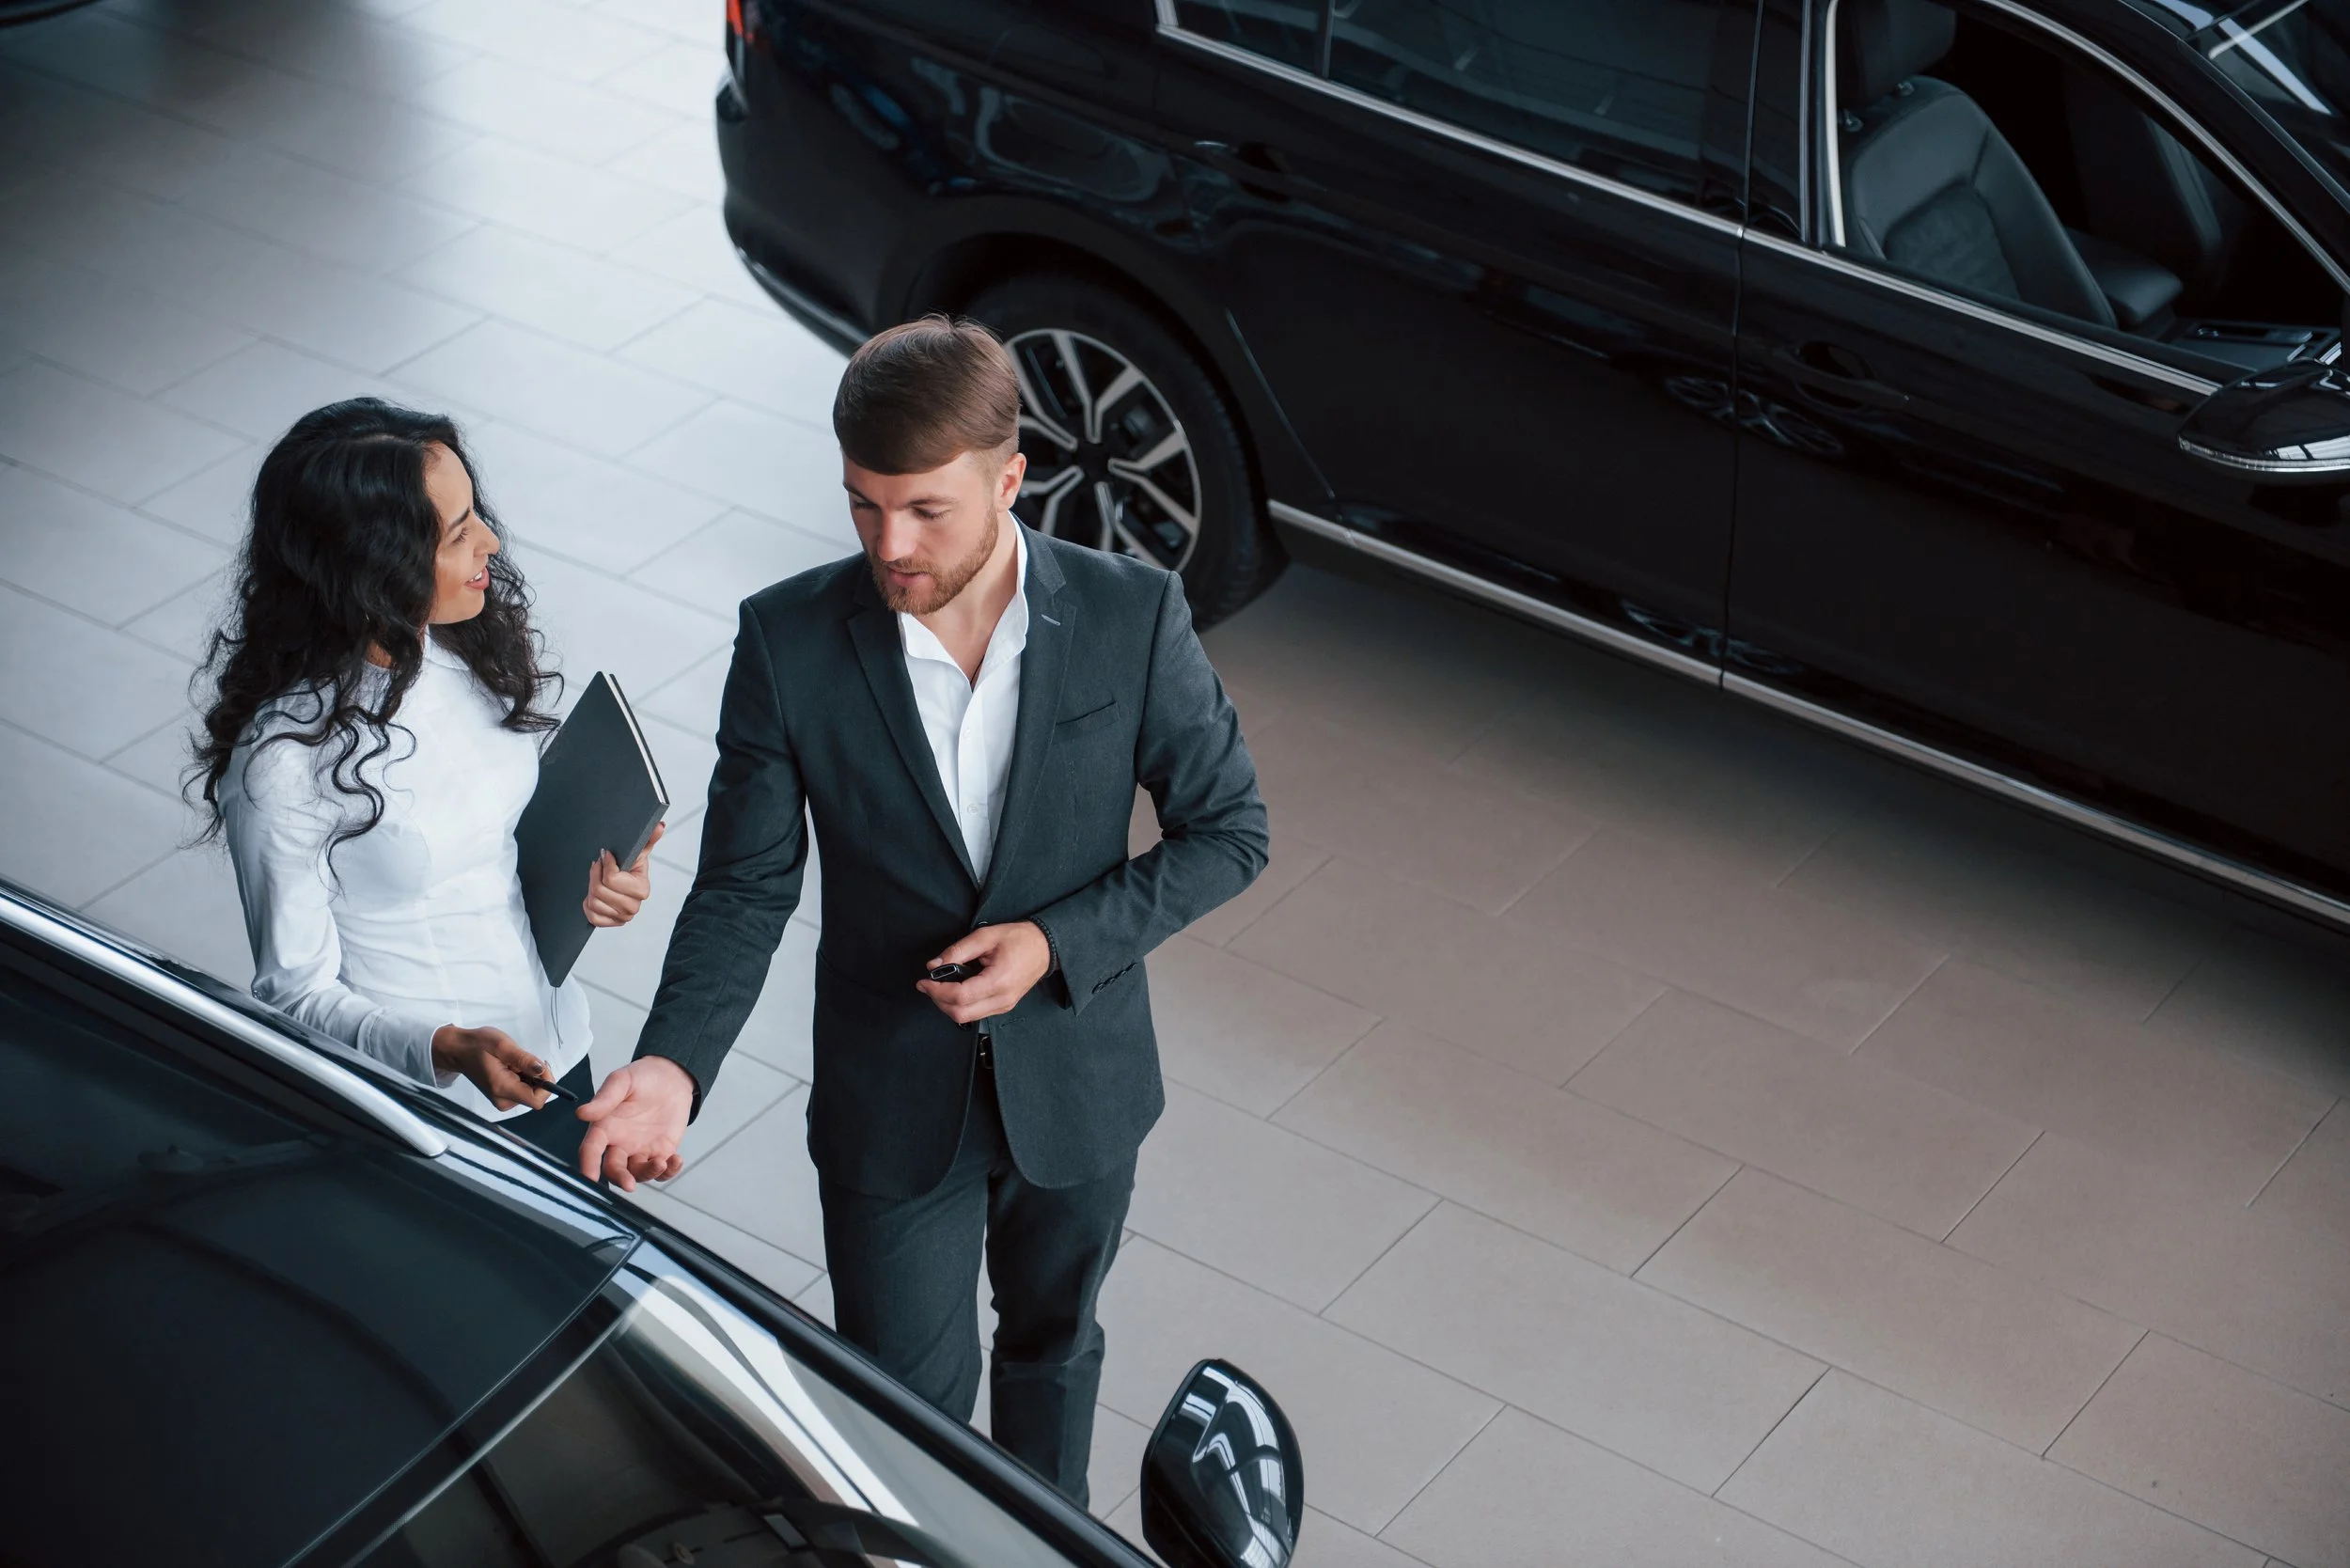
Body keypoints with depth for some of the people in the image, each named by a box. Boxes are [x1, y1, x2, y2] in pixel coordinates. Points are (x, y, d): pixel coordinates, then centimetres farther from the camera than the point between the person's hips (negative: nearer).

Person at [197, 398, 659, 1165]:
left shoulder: (476, 641, -8)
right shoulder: (283, 762, -27)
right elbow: (298, 994, -18)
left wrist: (588, 871, -11)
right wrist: (446, 1050, -33)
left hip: (553, 1059, 6)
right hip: (425, 1112, -6)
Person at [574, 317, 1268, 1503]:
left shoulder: (1132, 618, -20)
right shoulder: (788, 642, -19)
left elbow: (1227, 830, -9)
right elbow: (746, 885, -12)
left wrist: (1057, 944, -22)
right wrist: (674, 1063, -28)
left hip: (1077, 1081, 1)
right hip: (892, 1097, -1)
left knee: (1053, 1337, 26)